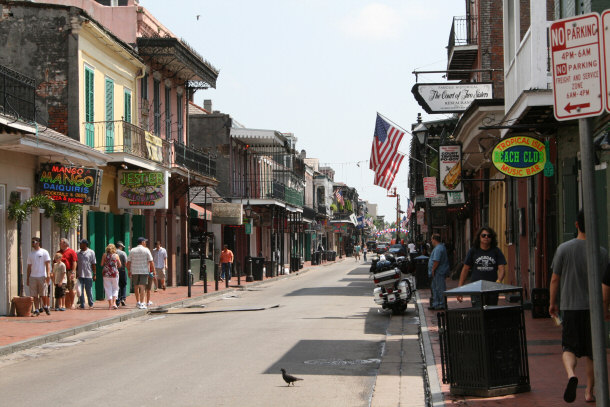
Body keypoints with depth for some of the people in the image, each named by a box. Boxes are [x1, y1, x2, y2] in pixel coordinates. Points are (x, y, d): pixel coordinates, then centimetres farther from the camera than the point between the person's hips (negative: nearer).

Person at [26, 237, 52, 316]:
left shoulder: (44, 252, 1)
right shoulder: (31, 254, 14)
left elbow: (47, 264, -4)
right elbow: (29, 267, 17)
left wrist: (48, 274, -15)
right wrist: (28, 278, 13)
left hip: (42, 276, -4)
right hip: (33, 277, 4)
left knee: (43, 294, 1)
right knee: (35, 295, 0)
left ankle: (45, 306, 22)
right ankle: (36, 310, 3)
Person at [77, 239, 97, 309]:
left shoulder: (91, 252, 1)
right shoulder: (78, 253, 8)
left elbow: (93, 264, 1)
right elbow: (76, 264, 12)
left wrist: (94, 274, -1)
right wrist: (76, 272, 5)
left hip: (88, 275, -2)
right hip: (80, 275, 2)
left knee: (88, 290, 3)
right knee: (81, 290, 1)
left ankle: (91, 304, 18)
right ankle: (82, 305, 6)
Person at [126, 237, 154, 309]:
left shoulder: (132, 250, 6)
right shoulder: (146, 250, -1)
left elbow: (128, 262, 5)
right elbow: (151, 261, -4)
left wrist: (128, 271, 13)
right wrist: (153, 270, 2)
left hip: (134, 271, 3)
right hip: (144, 271, -3)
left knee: (136, 287, 16)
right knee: (142, 287, -5)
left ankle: (138, 302, 25)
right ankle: (142, 303, -11)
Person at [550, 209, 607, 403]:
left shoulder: (564, 248, -4)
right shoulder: (601, 252, -4)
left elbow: (554, 280, -1)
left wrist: (552, 303, 12)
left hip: (570, 307, -1)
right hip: (593, 307, 1)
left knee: (569, 348, 7)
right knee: (592, 351, 12)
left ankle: (571, 374, -22)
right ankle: (589, 391, 16)